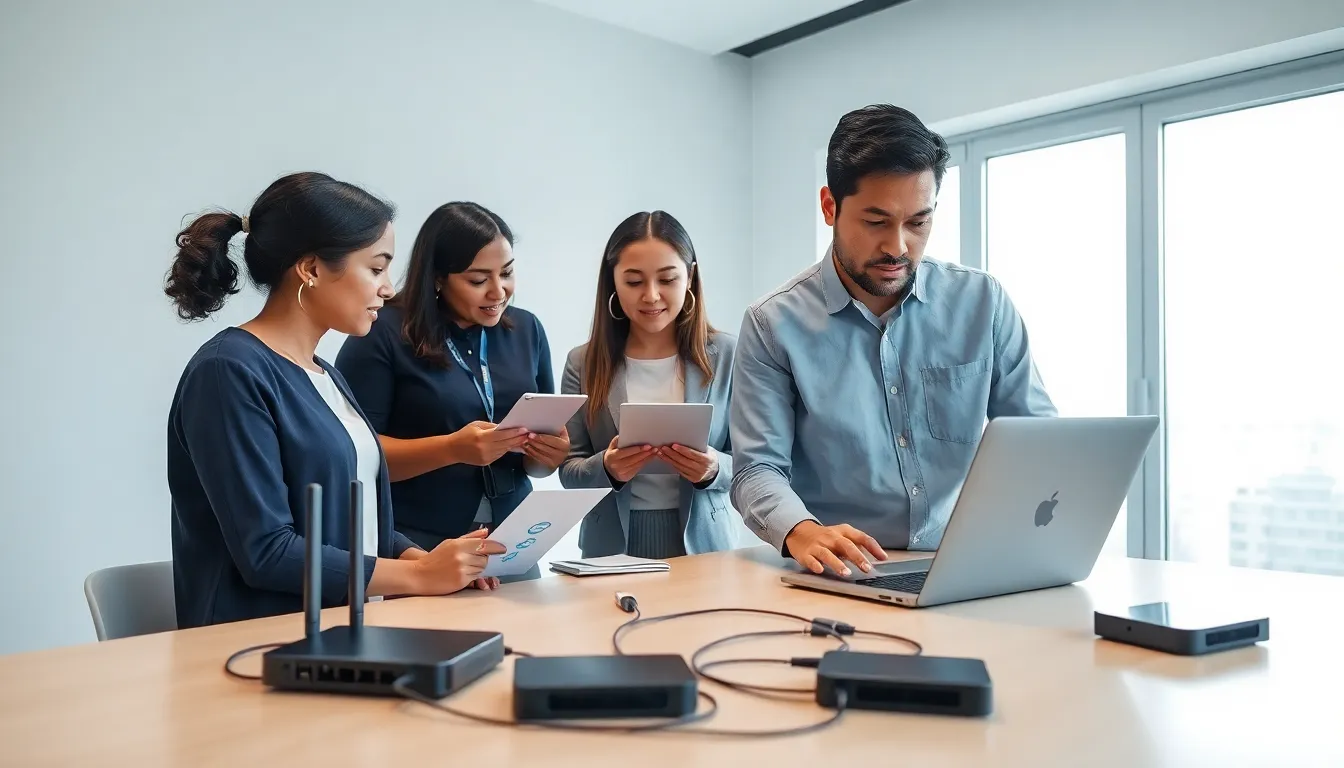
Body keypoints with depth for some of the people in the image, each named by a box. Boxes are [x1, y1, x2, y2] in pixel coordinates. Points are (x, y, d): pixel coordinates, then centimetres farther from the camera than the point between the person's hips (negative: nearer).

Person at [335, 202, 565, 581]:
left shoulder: (526, 330, 6)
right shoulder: (384, 334, -9)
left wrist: (549, 455, -10)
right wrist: (452, 448, -24)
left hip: (511, 547, 5)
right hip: (414, 551, -4)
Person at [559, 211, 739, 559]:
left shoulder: (727, 355, -1)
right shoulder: (584, 363, 2)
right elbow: (569, 472, 3)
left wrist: (714, 469, -17)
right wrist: (606, 468, -16)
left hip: (703, 542, 0)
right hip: (614, 546, 0)